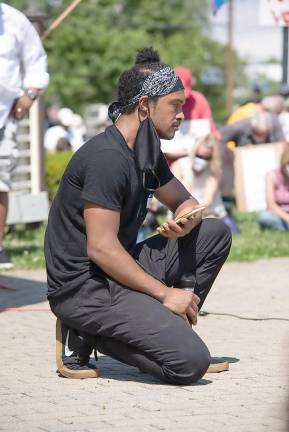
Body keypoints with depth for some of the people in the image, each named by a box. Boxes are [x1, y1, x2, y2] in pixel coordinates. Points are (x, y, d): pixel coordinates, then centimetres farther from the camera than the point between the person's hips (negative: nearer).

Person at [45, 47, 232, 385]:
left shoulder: (147, 153, 11)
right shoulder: (107, 157, -19)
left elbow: (185, 202, 24)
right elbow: (101, 248, -24)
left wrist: (183, 224, -2)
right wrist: (166, 294, -17)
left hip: (118, 270, 10)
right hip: (83, 288, -10)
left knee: (215, 233, 11)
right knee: (191, 363, -22)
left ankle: (170, 328, 5)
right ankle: (88, 336, -6)